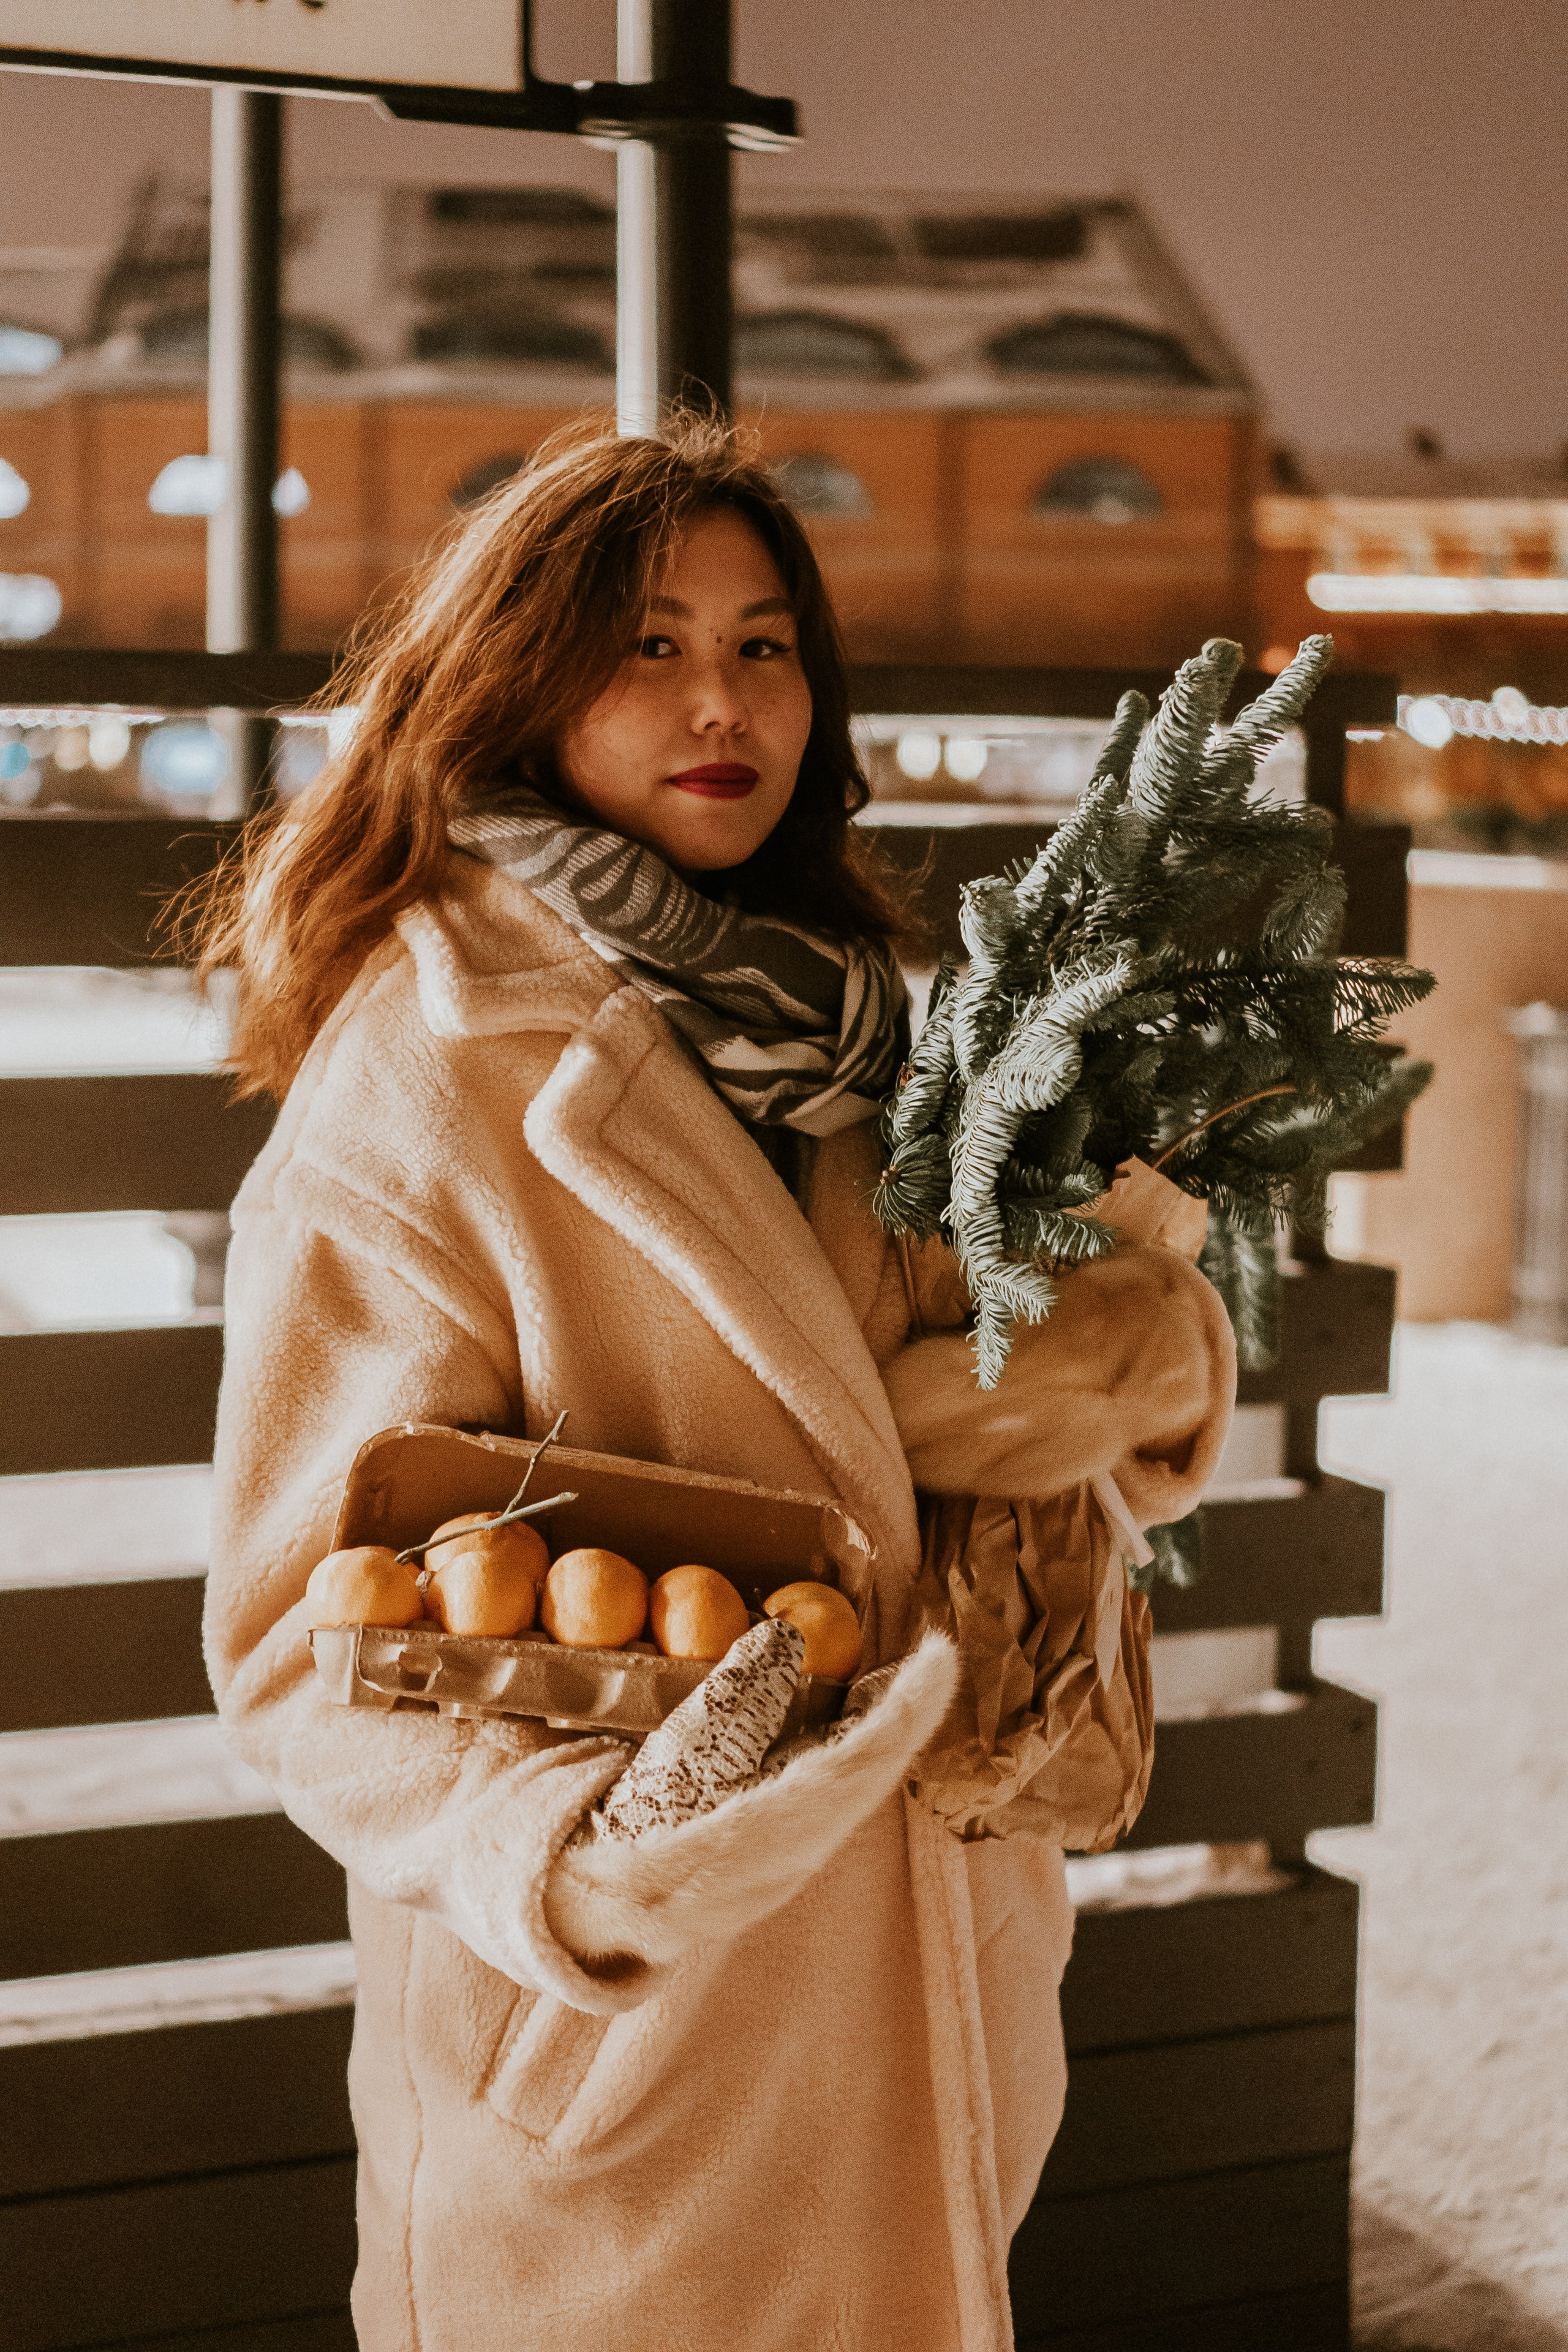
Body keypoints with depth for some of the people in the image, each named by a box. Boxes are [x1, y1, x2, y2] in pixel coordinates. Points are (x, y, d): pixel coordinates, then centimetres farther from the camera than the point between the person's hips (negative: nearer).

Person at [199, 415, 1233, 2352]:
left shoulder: (844, 1026, 7)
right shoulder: (419, 1084, -16)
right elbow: (314, 1632, -17)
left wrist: (1142, 1347, -11)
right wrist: (583, 1853, -34)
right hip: (615, 2049, -6)